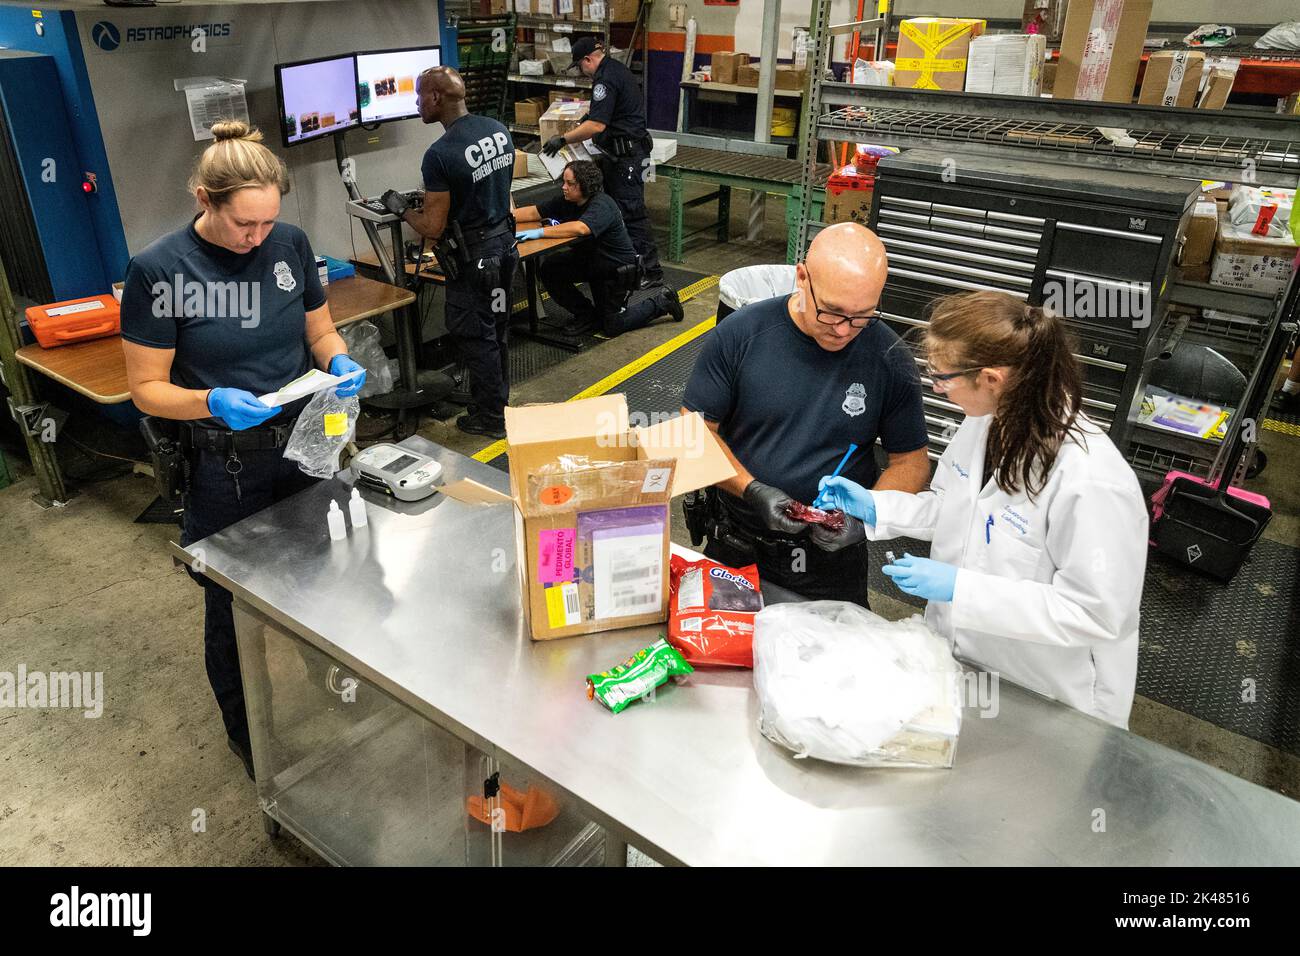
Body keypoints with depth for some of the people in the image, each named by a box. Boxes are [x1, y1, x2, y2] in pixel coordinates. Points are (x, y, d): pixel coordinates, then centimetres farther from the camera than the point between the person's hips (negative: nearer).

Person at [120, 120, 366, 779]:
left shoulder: (290, 243, -4)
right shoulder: (158, 271, -15)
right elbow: (147, 388, -10)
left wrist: (339, 362, -13)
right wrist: (213, 402, -28)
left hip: (306, 446, 4)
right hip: (225, 468, -3)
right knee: (235, 608, 15)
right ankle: (247, 736, 40)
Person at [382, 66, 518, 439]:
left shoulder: (439, 155, -23)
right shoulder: (499, 130, 0)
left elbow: (433, 228, -20)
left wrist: (402, 209, 0)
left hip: (473, 255, -8)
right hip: (504, 240, 8)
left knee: (475, 336, 6)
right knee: (497, 328, 20)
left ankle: (492, 417, 16)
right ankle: (498, 398, 35)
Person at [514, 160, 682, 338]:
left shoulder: (601, 206, -30)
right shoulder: (567, 201, -7)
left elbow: (581, 228, -49)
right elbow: (533, 213, -4)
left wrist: (541, 232, -48)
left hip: (617, 268, -7)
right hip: (588, 259, 7)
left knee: (612, 327, -1)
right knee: (549, 269, -12)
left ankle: (661, 302, 19)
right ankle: (586, 315, 5)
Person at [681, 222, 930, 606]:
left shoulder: (890, 358, -11)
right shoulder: (739, 334, -13)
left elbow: (911, 460, -2)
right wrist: (753, 490, -22)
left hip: (832, 551, 0)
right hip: (736, 543, 0)